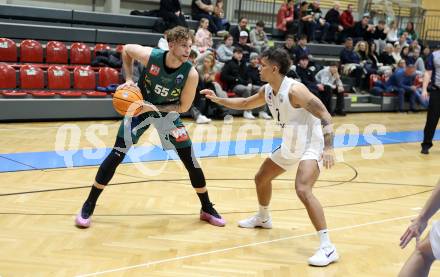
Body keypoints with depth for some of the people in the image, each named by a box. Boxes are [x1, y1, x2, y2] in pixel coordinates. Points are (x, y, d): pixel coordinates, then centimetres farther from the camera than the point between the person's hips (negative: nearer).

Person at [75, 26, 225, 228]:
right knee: (116, 155, -9)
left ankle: (207, 209, 16)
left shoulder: (191, 74, -26)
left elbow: (183, 107, -16)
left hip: (168, 113, 1)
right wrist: (129, 79, -13)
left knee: (191, 161, -3)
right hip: (140, 108, -1)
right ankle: (88, 206, 2)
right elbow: (126, 49, -4)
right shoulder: (150, 55, -26)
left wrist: (155, 107, -27)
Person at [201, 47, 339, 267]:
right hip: (290, 146, 10)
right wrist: (217, 100, 15)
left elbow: (325, 116, -28)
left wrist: (329, 148, -38)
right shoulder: (267, 91, 1)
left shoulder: (294, 90, -26)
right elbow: (245, 104, 21)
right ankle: (263, 218, 49)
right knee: (261, 178, 22)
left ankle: (328, 247, -25)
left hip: (311, 145, -9)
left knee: (302, 190, -29)